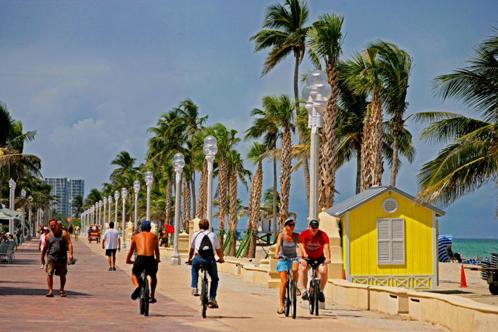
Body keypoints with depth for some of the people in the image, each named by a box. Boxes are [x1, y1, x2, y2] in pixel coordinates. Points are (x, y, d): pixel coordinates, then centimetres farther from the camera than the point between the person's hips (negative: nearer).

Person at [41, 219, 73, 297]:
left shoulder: (64, 233, 0)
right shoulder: (48, 236, 7)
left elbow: (69, 243, -7)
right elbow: (45, 247, 16)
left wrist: (70, 254, -19)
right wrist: (42, 257, 19)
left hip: (62, 258, -1)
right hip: (51, 257, 1)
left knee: (62, 275, 9)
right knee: (49, 274, -13)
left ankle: (62, 290, 27)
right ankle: (50, 290, -10)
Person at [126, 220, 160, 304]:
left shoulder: (136, 236, 20)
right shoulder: (154, 236, 22)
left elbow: (131, 250, 30)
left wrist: (128, 260, 48)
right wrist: (158, 259, 55)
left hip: (140, 259, -1)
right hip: (151, 259, 1)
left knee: (134, 274, 26)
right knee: (153, 276, 31)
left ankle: (137, 286, -5)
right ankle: (152, 296, 26)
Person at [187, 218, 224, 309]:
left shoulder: (195, 234, 20)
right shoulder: (213, 235, 22)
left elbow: (192, 249, 28)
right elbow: (218, 250, 30)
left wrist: (189, 260, 45)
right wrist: (221, 259, 49)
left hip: (198, 258, 0)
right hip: (210, 259, 0)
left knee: (194, 268, 35)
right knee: (215, 279, 20)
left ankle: (194, 288, 20)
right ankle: (212, 298, 7)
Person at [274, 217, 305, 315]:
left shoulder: (296, 236, -3)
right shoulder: (281, 235, -8)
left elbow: (300, 245, -17)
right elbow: (278, 245, -22)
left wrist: (304, 254, -36)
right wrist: (276, 254, -41)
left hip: (293, 258, 2)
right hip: (283, 259, -1)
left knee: (295, 269, -34)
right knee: (284, 281, -13)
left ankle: (295, 286, -7)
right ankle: (281, 305, -6)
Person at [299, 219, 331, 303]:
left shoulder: (323, 235, -17)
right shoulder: (304, 234, -17)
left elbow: (326, 247, -29)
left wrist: (328, 258, -46)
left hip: (319, 258, 0)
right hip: (308, 258, 0)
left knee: (324, 271, -25)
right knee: (303, 268, -29)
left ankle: (321, 291, -3)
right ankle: (305, 290, -16)